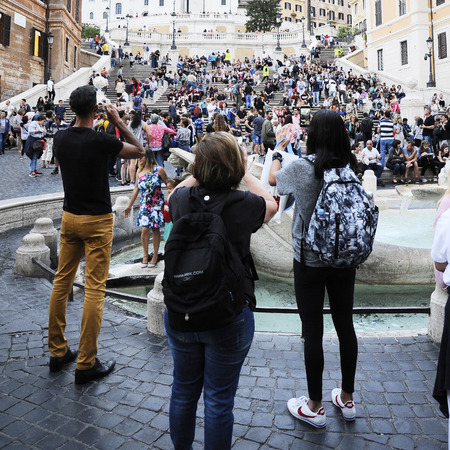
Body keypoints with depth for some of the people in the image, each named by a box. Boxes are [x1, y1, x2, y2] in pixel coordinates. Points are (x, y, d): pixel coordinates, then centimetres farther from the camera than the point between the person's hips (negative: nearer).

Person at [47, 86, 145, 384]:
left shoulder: (60, 138, 1)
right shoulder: (100, 140, -17)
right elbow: (140, 151, -5)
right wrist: (118, 122, 0)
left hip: (70, 217, 7)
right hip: (97, 220, -6)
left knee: (62, 282, 13)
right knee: (95, 289, -1)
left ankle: (58, 352, 25)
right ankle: (86, 364, 7)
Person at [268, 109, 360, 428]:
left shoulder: (302, 168, -16)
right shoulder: (351, 168, -4)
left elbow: (273, 178, 4)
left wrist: (277, 154, 24)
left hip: (310, 261, -5)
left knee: (313, 332, 6)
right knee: (345, 325, 16)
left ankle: (315, 407, 23)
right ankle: (347, 399, 35)